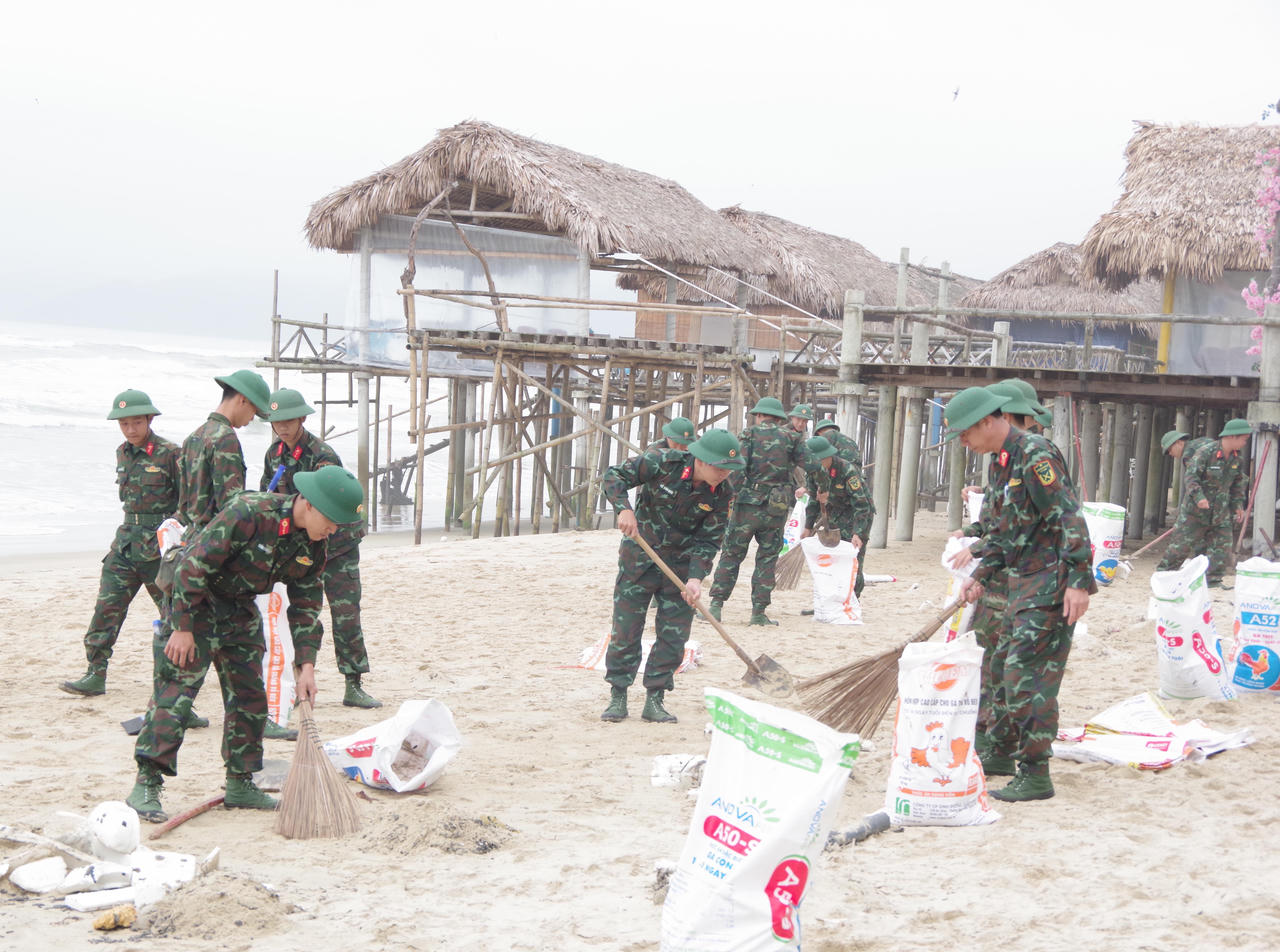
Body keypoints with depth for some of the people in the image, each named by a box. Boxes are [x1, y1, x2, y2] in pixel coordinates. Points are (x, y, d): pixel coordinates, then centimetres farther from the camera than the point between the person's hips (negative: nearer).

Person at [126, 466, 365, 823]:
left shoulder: (313, 547, -6)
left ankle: (240, 784, 20)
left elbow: (306, 607, 3)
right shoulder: (248, 513, -30)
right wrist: (182, 628, -25)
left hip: (241, 611, 8)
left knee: (251, 696, 8)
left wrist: (306, 666, -4)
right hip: (196, 601, -8)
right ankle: (146, 786, -13)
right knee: (176, 689, -14)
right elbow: (195, 564, -27)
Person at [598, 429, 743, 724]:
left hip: (680, 565, 2)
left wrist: (696, 578, -21)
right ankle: (618, 697, 13)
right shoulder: (663, 464, -18)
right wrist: (624, 509, -27)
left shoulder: (722, 494, -10)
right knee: (625, 629, 1)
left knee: (674, 636, 1)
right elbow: (614, 476, -11)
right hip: (639, 559, -2)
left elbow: (708, 541, -7)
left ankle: (654, 700, 12)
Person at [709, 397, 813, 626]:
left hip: (748, 505, -1)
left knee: (731, 555, 7)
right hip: (777, 509, 1)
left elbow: (738, 468, -12)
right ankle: (758, 613, 6)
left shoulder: (749, 435, 0)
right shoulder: (791, 437, 5)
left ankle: (716, 605, 1)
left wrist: (735, 494, -3)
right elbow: (810, 466, -1)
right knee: (767, 559, 9)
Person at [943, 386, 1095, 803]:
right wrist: (980, 575, 17)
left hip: (1051, 583, -10)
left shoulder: (1033, 454, -16)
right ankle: (1001, 753, 31)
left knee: (1029, 675, -10)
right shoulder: (1005, 460, 15)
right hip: (1025, 583, 10)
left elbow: (1069, 518, -22)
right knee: (1003, 667, 17)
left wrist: (1079, 582, -26)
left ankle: (1036, 775, -5)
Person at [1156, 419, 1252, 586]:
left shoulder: (1236, 458, 5)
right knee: (1182, 542, 0)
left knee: (1222, 543, 0)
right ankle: (1164, 570, 14)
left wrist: (1238, 506, 14)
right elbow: (1191, 476, -20)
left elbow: (1238, 483, 18)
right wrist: (1198, 497, -32)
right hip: (1195, 510, -6)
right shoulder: (1205, 452, -17)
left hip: (1220, 512, 6)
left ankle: (1214, 577, 6)